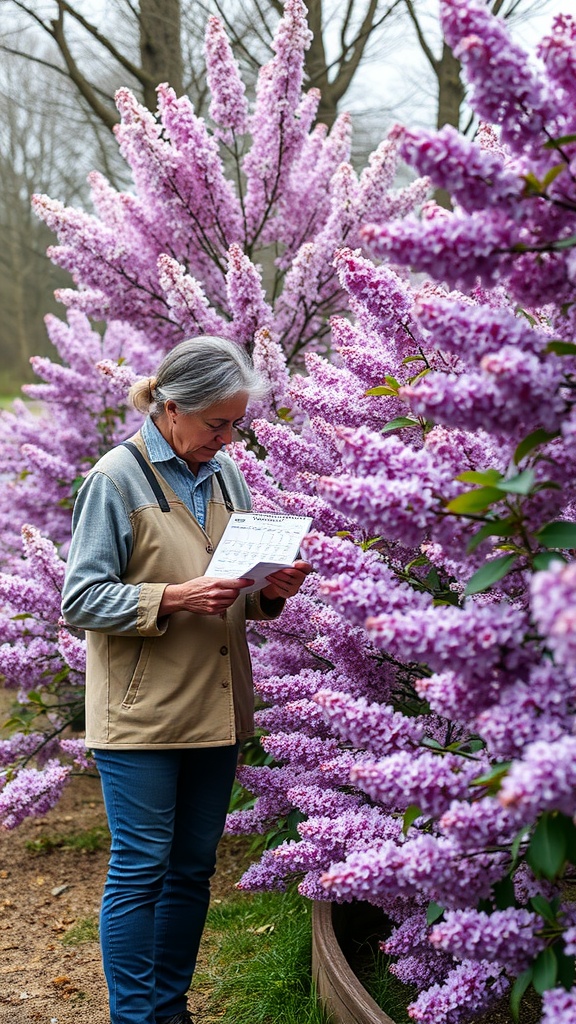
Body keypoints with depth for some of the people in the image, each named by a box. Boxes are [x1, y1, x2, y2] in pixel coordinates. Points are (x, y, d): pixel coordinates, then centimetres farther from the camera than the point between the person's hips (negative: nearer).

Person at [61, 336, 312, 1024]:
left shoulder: (226, 474, 11)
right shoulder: (117, 478, -9)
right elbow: (81, 600, -12)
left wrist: (269, 590, -3)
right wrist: (172, 598, -23)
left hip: (216, 706, 6)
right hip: (142, 712, -6)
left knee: (193, 866, 13)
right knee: (140, 869, 0)